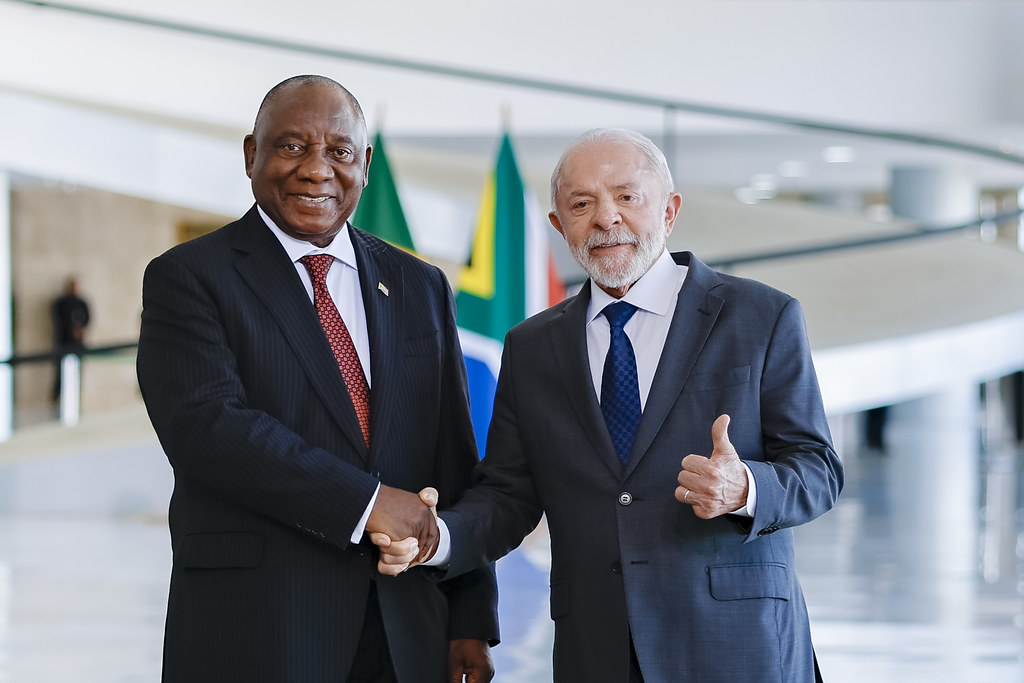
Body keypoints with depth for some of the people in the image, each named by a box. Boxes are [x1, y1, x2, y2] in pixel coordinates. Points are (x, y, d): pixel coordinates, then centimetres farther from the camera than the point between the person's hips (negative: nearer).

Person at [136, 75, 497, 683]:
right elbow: (204, 425, -16)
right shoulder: (188, 278, -1)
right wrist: (364, 501, -20)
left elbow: (456, 467, 11)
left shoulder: (420, 288, 13)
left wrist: (472, 621, 5)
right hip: (254, 632, -4)